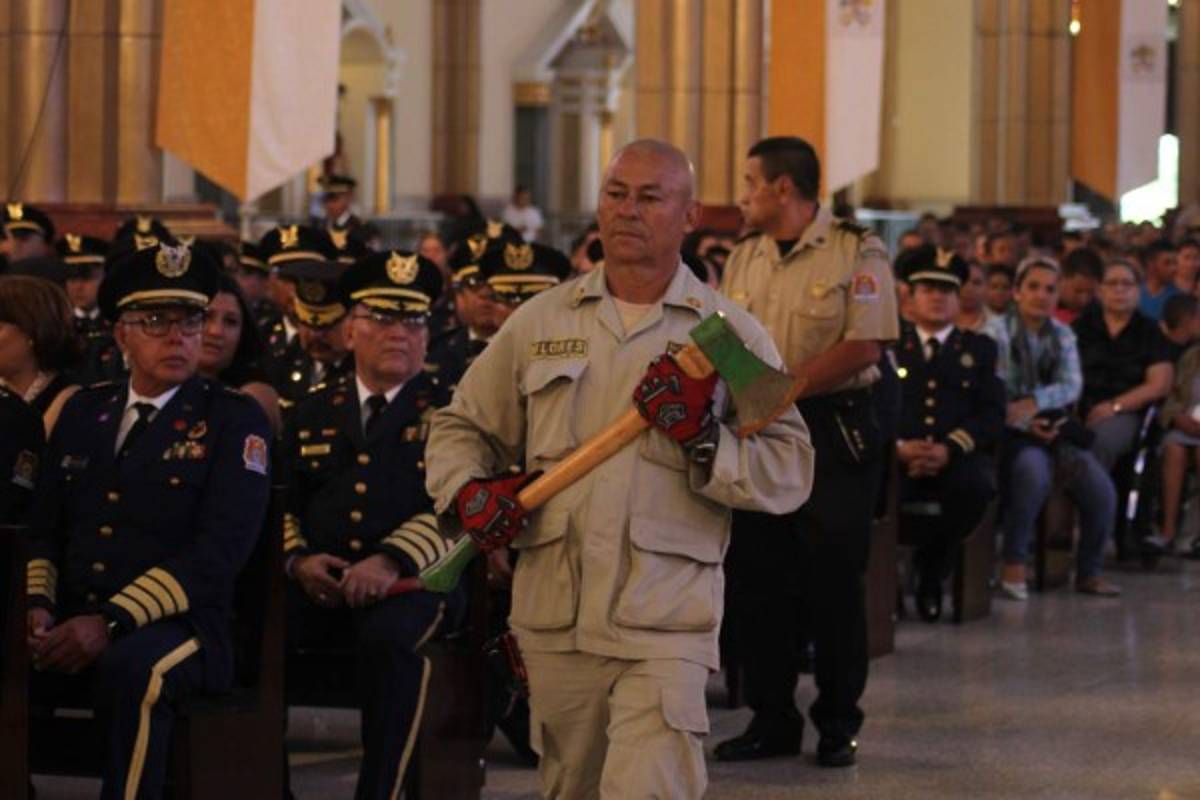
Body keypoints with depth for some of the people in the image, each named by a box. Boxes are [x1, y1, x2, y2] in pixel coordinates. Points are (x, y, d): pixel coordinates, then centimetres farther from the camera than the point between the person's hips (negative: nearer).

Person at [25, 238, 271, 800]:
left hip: (177, 628, -4)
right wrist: (37, 604, -6)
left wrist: (110, 623, -21)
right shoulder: (83, 410, 18)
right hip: (67, 625, 4)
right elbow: (44, 526, 17)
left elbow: (219, 551, -10)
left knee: (133, 669, -38)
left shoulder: (234, 421, 2)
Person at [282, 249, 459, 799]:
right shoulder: (315, 412, 23)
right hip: (320, 583, 3)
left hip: (414, 581, -3)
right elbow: (283, 501, 18)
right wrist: (297, 559, -4)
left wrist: (391, 561, -18)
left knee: (390, 636, -37)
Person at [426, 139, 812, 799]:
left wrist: (705, 438, -16)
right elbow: (461, 425, 20)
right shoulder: (541, 321, 12)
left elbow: (790, 473, -1)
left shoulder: (731, 335, 4)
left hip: (665, 627, -4)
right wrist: (467, 492, -1)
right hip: (554, 620, 4)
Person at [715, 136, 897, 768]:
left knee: (833, 584, -1)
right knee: (752, 580, 6)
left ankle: (838, 722, 11)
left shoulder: (856, 253, -7)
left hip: (834, 431, -6)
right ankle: (772, 719, 16)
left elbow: (863, 348, -16)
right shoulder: (743, 259, 13)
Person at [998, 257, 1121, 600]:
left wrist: (1035, 403, -18)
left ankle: (1089, 571, 2)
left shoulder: (1062, 336, 15)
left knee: (1100, 487, -17)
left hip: (1053, 426, 5)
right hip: (1012, 431, -5)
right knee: (1034, 471, -36)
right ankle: (1014, 566, -22)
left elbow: (1072, 386, 0)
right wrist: (1025, 423, -21)